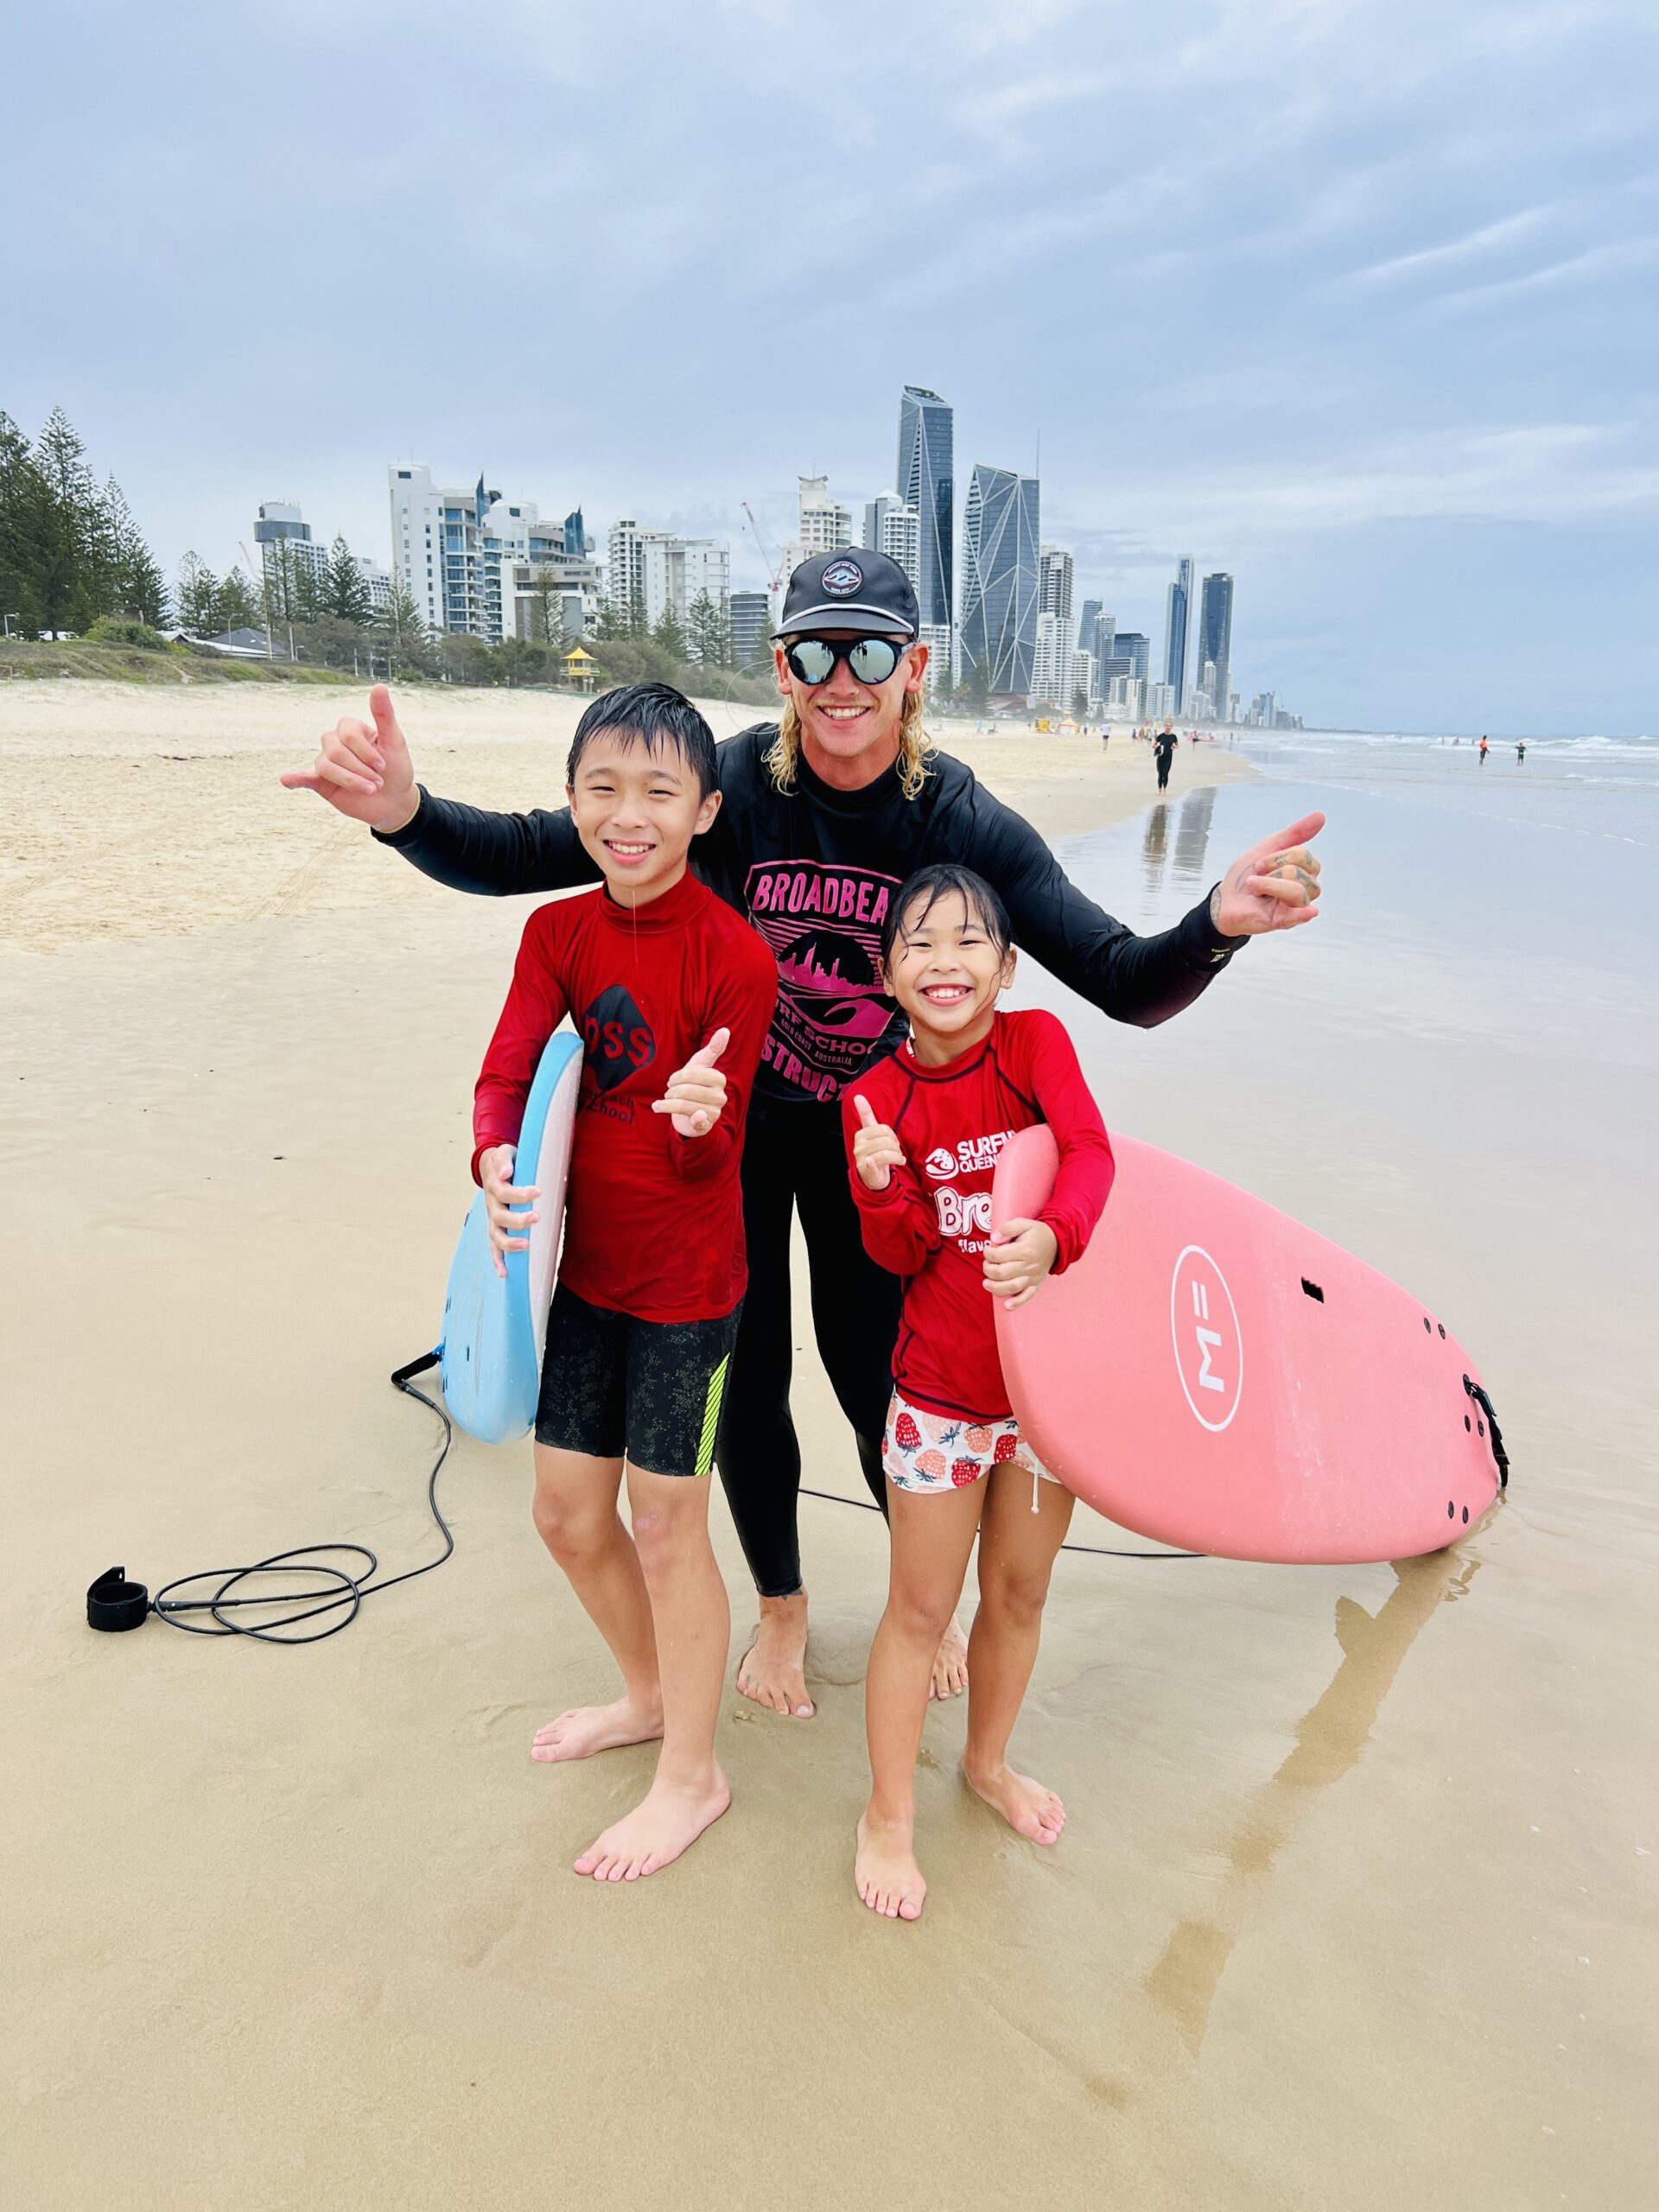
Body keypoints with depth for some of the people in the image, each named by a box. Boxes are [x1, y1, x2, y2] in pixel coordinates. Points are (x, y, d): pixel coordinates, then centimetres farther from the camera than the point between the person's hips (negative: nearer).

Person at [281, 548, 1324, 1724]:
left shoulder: (965, 822, -19)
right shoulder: (731, 785, -21)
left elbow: (1128, 987, -21)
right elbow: (521, 854, -22)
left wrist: (1219, 924, -43)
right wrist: (405, 812, -43)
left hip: (869, 1139, 0)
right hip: (729, 1125, 1)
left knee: (874, 1378, 5)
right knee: (747, 1380, 9)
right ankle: (782, 1605, 37)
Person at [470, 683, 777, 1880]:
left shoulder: (733, 954, -18)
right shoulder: (560, 930, 0)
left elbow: (714, 1154, -16)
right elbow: (508, 1071, -7)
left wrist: (699, 1113, -39)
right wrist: (497, 1163, -28)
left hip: (685, 1280, -6)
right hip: (585, 1264, 6)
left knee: (665, 1525, 7)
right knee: (568, 1512, 18)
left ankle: (692, 1774, 30)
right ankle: (649, 1693, 45)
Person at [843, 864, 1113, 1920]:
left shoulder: (1036, 1040, -8)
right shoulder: (878, 1096, -7)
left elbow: (1091, 1152, -23)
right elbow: (901, 1255, -9)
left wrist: (1049, 1236, -42)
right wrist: (883, 1187, -30)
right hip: (942, 1388, -1)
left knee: (1020, 1594, 19)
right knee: (922, 1609, 10)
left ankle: (990, 1761, 45)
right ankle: (890, 1816, 30)